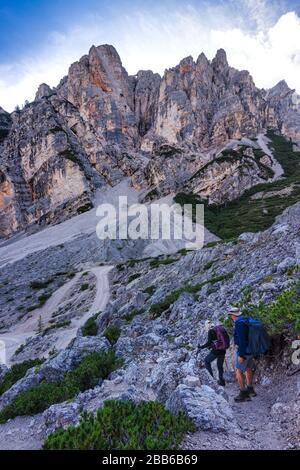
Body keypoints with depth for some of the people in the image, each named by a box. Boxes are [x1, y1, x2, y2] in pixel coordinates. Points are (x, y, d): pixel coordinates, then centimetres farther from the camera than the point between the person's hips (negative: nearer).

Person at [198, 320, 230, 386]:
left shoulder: (211, 331, -10)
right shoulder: (220, 328, 11)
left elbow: (209, 342, -17)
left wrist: (201, 347, -7)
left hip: (216, 351, -7)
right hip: (223, 350, 7)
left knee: (206, 361, 16)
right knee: (220, 365, 23)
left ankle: (211, 377, 13)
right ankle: (221, 381, 29)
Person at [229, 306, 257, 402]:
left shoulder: (239, 323, -22)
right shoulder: (246, 320, 7)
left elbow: (241, 339, -26)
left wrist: (241, 355, -23)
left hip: (243, 350, -9)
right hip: (250, 349, 10)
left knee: (239, 371, 0)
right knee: (248, 369, 23)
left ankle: (243, 394, 3)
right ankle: (250, 389, 37)